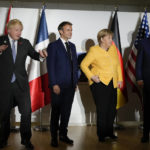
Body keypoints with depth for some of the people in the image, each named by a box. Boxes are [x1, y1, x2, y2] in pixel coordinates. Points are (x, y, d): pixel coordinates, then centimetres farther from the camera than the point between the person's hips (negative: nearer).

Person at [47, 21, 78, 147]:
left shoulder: (72, 46, 14)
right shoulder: (53, 46, -4)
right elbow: (50, 66, -9)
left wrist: (76, 82, 10)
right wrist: (54, 84, -15)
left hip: (70, 85, 5)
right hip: (58, 85, -5)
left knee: (66, 111, 11)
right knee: (56, 112, 5)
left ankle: (63, 134, 23)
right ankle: (54, 137, 17)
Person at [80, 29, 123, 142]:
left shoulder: (113, 48, 9)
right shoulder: (94, 50, -6)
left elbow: (118, 64, 16)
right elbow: (83, 65, -2)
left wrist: (120, 79, 10)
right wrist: (92, 76, -13)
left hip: (112, 84, 6)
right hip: (99, 83, -5)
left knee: (112, 109, 10)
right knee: (102, 110, -4)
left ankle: (109, 132, 27)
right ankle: (101, 135, 11)